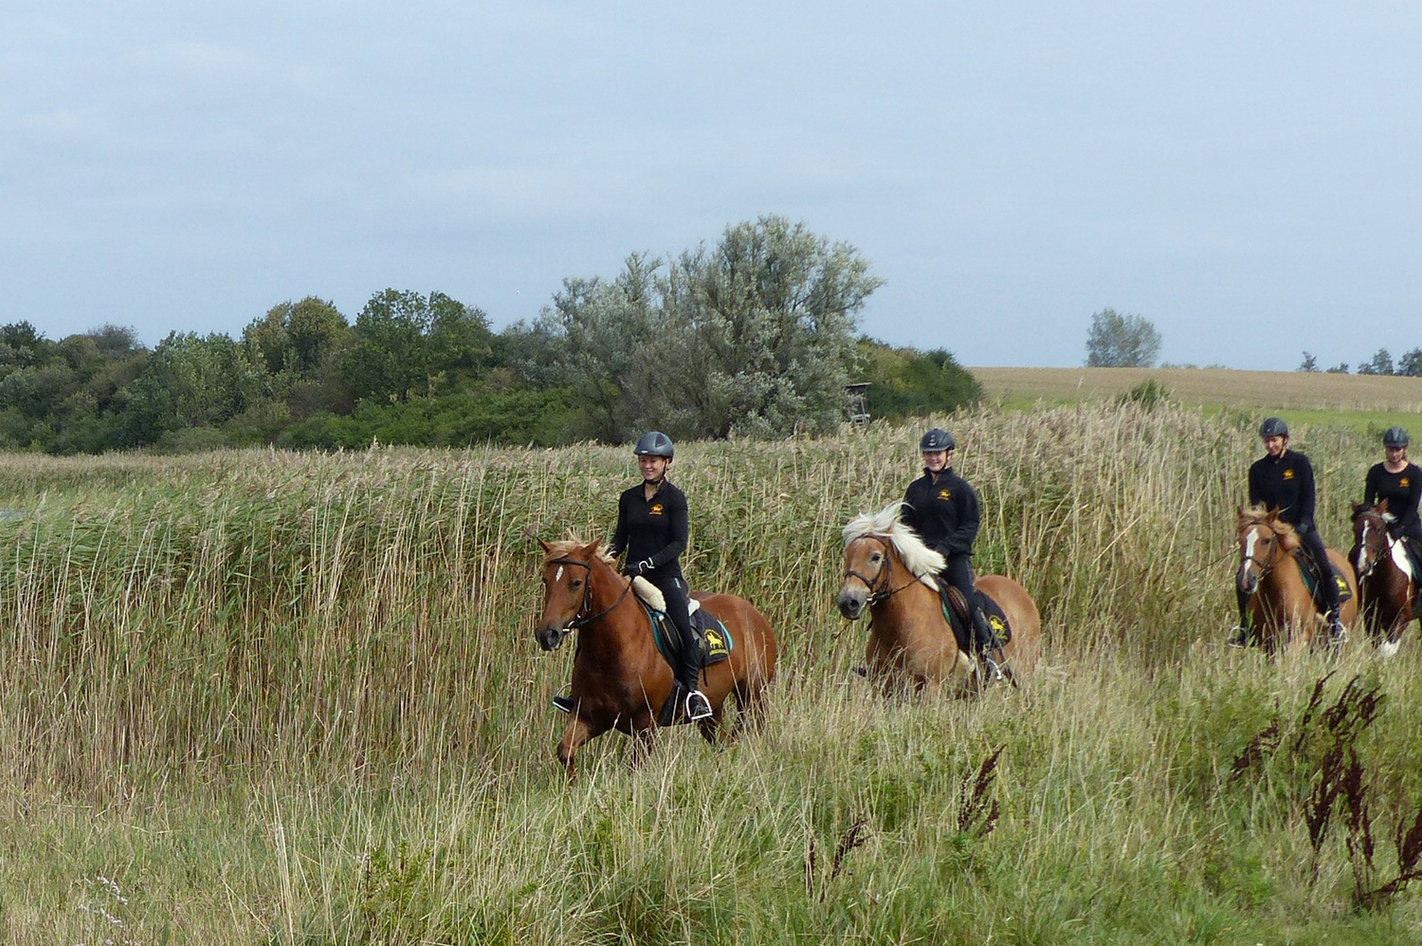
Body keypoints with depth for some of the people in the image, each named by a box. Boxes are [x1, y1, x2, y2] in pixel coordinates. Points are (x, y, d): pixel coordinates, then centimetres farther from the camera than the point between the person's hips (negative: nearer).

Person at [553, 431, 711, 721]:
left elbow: (679, 542, -11)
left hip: (666, 576, -5)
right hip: (631, 577, 5)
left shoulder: (674, 498, -4)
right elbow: (621, 537, 15)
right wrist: (607, 554, -6)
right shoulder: (629, 498, 11)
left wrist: (647, 563, -22)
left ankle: (691, 691, -14)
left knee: (686, 629, -24)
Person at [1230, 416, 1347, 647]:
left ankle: (1334, 620, -8)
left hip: (1301, 527, -2)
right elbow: (1255, 503, 3)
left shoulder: (1300, 462, -2)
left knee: (1325, 568, -20)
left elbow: (1309, 496, -5)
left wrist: (1303, 524, -16)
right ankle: (1244, 624, 3)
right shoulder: (1258, 469, 4)